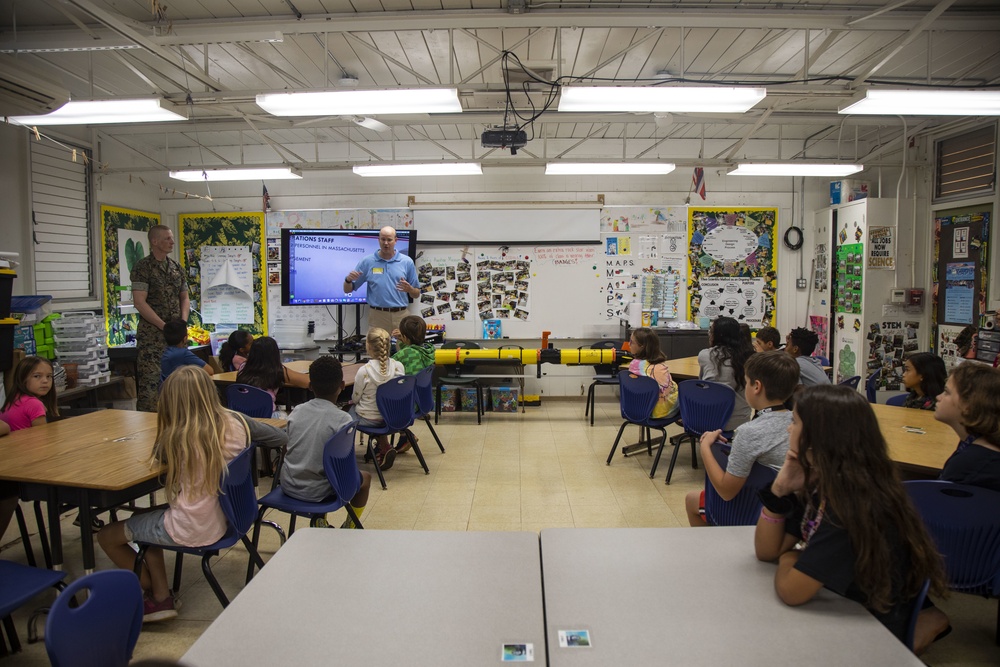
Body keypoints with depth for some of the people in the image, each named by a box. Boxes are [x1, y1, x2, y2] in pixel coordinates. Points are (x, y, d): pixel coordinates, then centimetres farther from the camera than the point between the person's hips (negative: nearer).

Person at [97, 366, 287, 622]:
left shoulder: (177, 437, -20)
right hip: (226, 519, 7)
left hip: (192, 531, -6)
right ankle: (162, 596, 24)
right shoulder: (236, 423, -10)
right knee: (145, 517, 28)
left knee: (106, 536, 15)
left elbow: (158, 456, 3)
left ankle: (158, 595, 23)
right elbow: (280, 437, 5)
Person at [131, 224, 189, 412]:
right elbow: (140, 302, -13)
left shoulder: (176, 267, 13)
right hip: (151, 335, -6)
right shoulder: (143, 267, -6)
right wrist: (164, 326, -16)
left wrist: (183, 322, 1)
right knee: (150, 383, -7)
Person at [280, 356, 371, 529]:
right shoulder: (342, 419, -16)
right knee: (365, 478, 21)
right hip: (316, 492, -5)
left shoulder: (296, 411, -1)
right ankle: (348, 529, 28)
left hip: (288, 486, 5)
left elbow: (288, 450, 10)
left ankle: (318, 521, 26)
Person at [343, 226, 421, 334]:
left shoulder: (407, 262, 4)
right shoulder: (367, 261, 4)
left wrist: (409, 289, -14)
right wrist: (348, 280, -15)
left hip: (401, 315, 1)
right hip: (377, 316, 0)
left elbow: (416, 294, 8)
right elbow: (347, 290, 7)